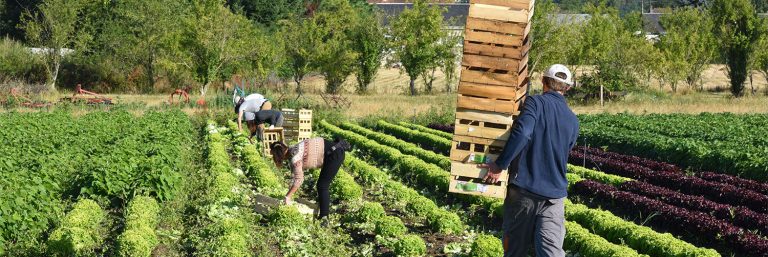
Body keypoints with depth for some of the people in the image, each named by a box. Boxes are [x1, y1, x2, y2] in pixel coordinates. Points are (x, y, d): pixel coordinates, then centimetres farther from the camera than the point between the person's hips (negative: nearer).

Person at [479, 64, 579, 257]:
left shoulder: (536, 102, -5)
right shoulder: (573, 122, 12)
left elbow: (521, 133, -21)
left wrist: (500, 165, -16)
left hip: (523, 189, -3)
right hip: (555, 193, 3)